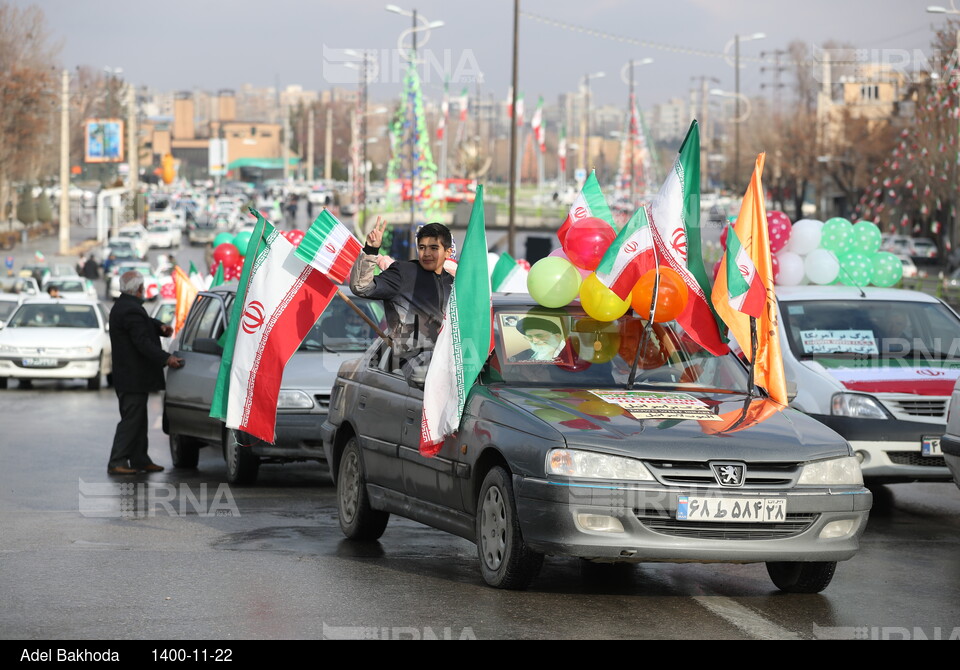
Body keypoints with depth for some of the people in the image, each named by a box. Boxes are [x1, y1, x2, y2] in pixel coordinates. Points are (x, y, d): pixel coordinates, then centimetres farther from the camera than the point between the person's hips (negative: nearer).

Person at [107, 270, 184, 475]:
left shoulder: (122, 306, 14)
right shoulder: (131, 311, -20)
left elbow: (145, 323, 21)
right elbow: (143, 342, -25)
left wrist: (160, 326, 1)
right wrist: (166, 358, -25)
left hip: (127, 377, 11)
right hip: (133, 378, -11)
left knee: (138, 420, 15)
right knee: (131, 420, -8)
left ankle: (140, 460, 20)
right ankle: (117, 462, -8)